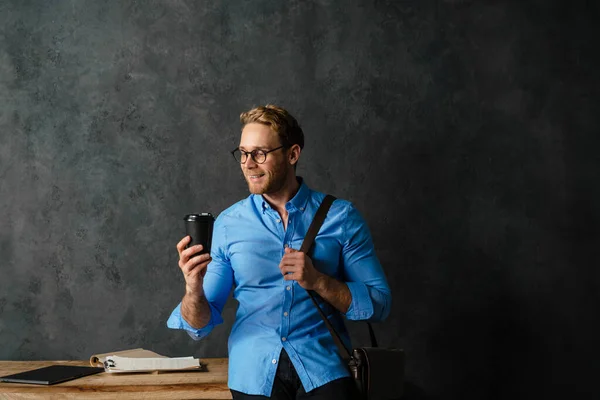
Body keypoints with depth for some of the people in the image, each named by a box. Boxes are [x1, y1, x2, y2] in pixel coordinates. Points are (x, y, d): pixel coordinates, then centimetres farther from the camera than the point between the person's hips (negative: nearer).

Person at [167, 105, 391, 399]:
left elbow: (378, 305, 0)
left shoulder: (341, 217, 2)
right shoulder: (228, 224, 5)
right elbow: (200, 325, 4)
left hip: (323, 367, -3)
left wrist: (318, 281, -14)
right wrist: (193, 289, -17)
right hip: (254, 373, 3)